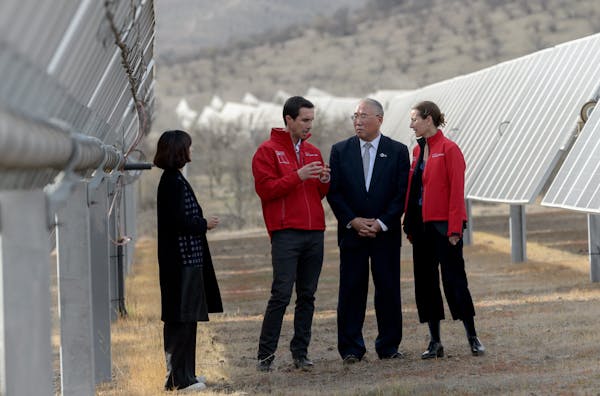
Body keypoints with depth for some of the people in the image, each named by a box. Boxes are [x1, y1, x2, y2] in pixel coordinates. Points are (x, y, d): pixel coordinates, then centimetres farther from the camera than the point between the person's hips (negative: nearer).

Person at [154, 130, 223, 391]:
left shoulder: (170, 179, 14)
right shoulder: (175, 181, -16)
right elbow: (178, 221, -21)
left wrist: (201, 223, 10)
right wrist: (204, 224, -8)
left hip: (176, 259, 10)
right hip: (184, 259, -10)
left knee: (177, 319, 14)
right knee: (184, 318, -5)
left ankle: (180, 374, 22)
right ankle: (181, 377, -1)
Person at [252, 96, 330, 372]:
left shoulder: (313, 152, 18)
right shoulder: (268, 151, 0)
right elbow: (265, 189, -9)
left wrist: (324, 182, -1)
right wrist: (298, 176, -16)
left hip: (314, 233, 6)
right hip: (286, 233, -6)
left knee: (307, 295, 6)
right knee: (281, 294, -10)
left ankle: (300, 352, 11)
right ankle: (266, 354, -4)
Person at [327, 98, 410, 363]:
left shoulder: (397, 151, 4)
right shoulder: (340, 151, 6)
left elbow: (402, 193, 0)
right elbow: (334, 192, 2)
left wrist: (381, 223, -10)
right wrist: (354, 221, -10)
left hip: (386, 233, 0)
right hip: (352, 232, 0)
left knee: (388, 290, 3)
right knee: (351, 291, 0)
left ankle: (389, 347, 12)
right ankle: (351, 349, 6)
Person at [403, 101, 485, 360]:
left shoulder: (449, 149, -9)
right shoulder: (418, 150, 12)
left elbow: (456, 191, -13)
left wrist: (454, 229, -17)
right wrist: (409, 226, 10)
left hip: (444, 225, -7)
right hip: (421, 226, 8)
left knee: (454, 279, -4)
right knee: (425, 281, 7)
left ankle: (472, 338, 7)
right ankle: (435, 342, 13)